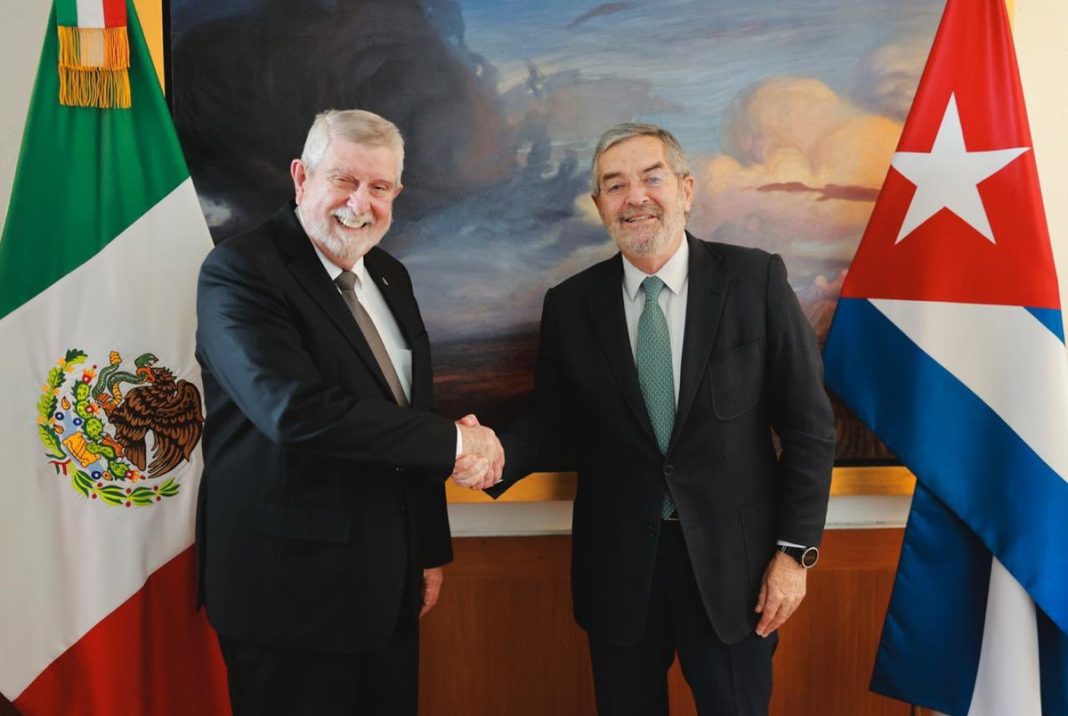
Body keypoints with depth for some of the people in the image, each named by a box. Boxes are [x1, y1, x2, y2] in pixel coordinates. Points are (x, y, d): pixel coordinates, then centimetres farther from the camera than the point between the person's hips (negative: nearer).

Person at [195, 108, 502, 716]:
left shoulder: (390, 277, 9)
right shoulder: (240, 272, -14)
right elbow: (297, 410, -29)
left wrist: (431, 548, 14)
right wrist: (453, 440, -20)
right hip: (293, 586, -6)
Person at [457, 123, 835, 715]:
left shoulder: (754, 280, -7)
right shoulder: (571, 304, -1)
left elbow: (807, 424, -5)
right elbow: (555, 425, 4)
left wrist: (795, 549, -6)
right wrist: (499, 453, -17)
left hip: (731, 559, -1)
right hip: (617, 566, 2)